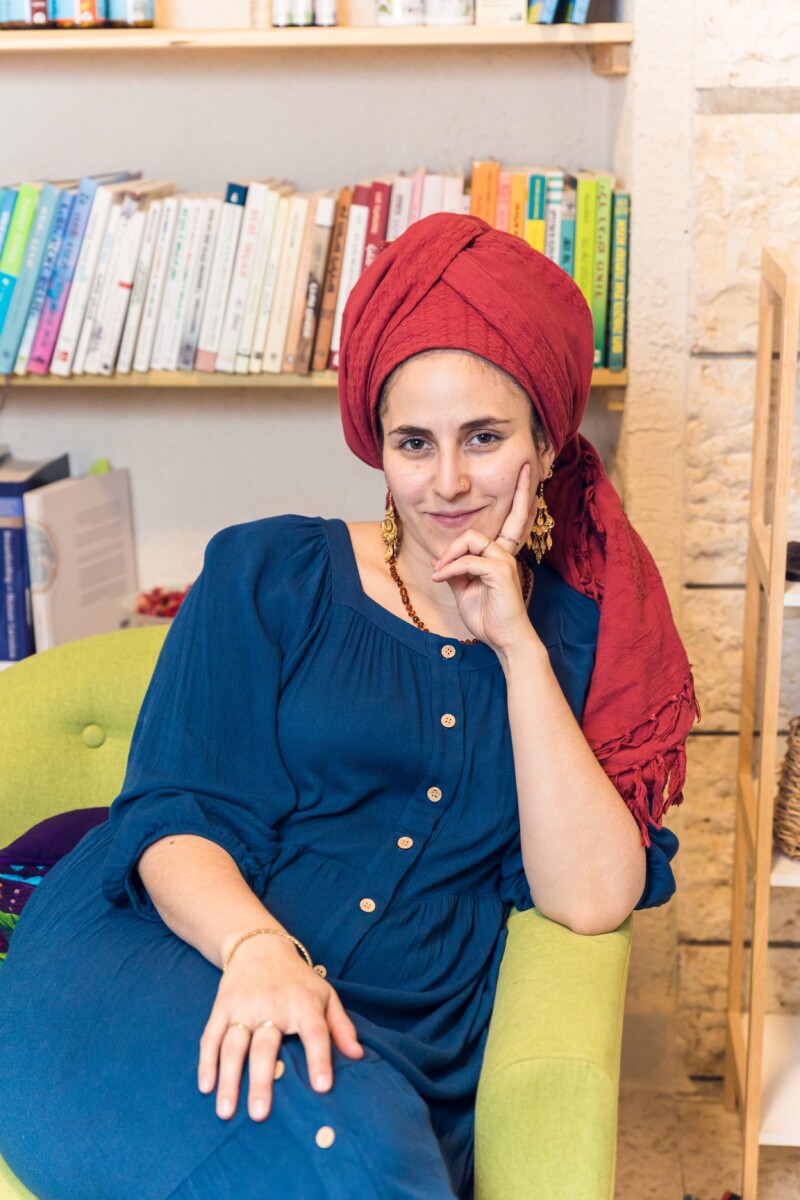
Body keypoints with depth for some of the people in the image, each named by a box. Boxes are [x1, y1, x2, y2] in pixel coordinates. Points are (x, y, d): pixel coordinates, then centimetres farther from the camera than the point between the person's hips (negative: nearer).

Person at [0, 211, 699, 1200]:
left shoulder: (576, 636, 13)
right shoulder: (267, 574, 9)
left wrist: (516, 644, -3)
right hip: (155, 966, -1)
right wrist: (257, 949, -22)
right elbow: (171, 815, -1)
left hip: (396, 1049, 2)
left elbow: (591, 899, -1)